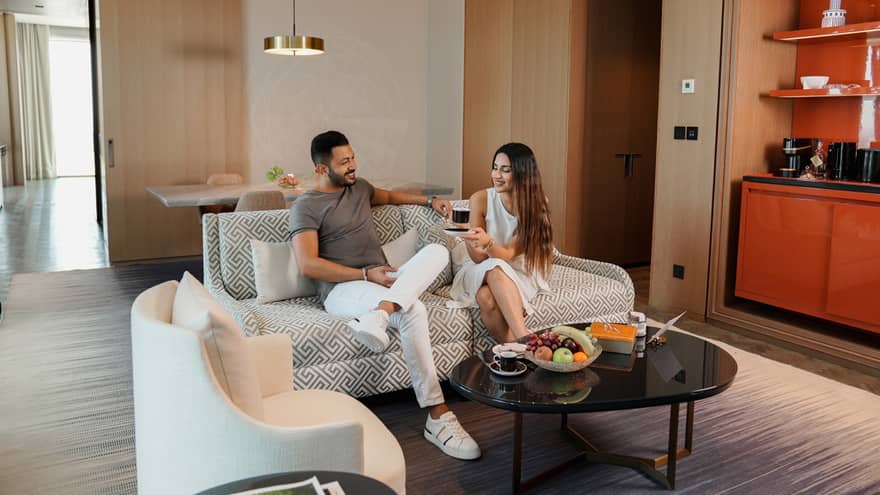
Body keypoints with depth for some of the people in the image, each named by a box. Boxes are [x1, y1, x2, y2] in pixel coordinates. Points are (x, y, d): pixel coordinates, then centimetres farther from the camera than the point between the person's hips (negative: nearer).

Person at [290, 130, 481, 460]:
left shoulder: (359, 186, 20)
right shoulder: (306, 207, -2)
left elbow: (389, 196, 43)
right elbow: (307, 265, -13)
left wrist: (430, 201, 29)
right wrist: (367, 275, -17)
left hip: (382, 280, 7)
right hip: (343, 288, -7)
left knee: (437, 251, -21)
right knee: (413, 310, -35)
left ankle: (378, 314, -43)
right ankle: (437, 417, -34)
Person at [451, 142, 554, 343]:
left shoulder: (534, 205, -11)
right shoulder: (481, 199, -12)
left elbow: (509, 254, -22)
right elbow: (478, 258, -13)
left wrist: (487, 243, -43)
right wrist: (475, 245, -37)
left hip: (517, 275, 0)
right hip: (479, 272, 1)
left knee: (489, 297, -35)